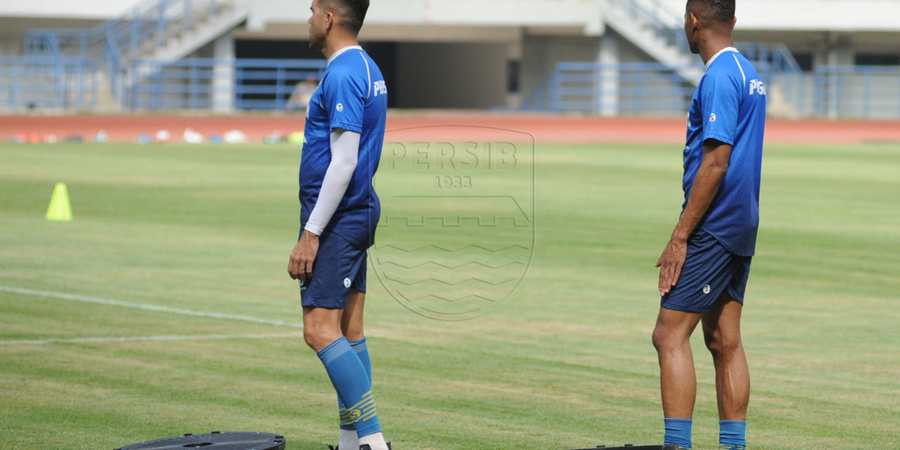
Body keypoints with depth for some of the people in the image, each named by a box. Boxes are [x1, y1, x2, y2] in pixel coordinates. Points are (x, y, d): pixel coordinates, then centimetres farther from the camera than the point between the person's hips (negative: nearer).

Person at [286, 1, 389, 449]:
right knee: (349, 331, 10)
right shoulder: (368, 69, 15)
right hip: (359, 212, 10)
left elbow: (343, 162, -22)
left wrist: (311, 234, -21)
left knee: (320, 330, -13)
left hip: (336, 217, -10)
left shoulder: (342, 76, -17)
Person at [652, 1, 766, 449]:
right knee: (724, 341, 10)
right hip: (740, 227, 10)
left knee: (670, 334, -9)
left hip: (713, 228, -10)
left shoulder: (719, 77, -15)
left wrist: (680, 236, -19)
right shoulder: (748, 73, 16)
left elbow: (716, 163, -21)